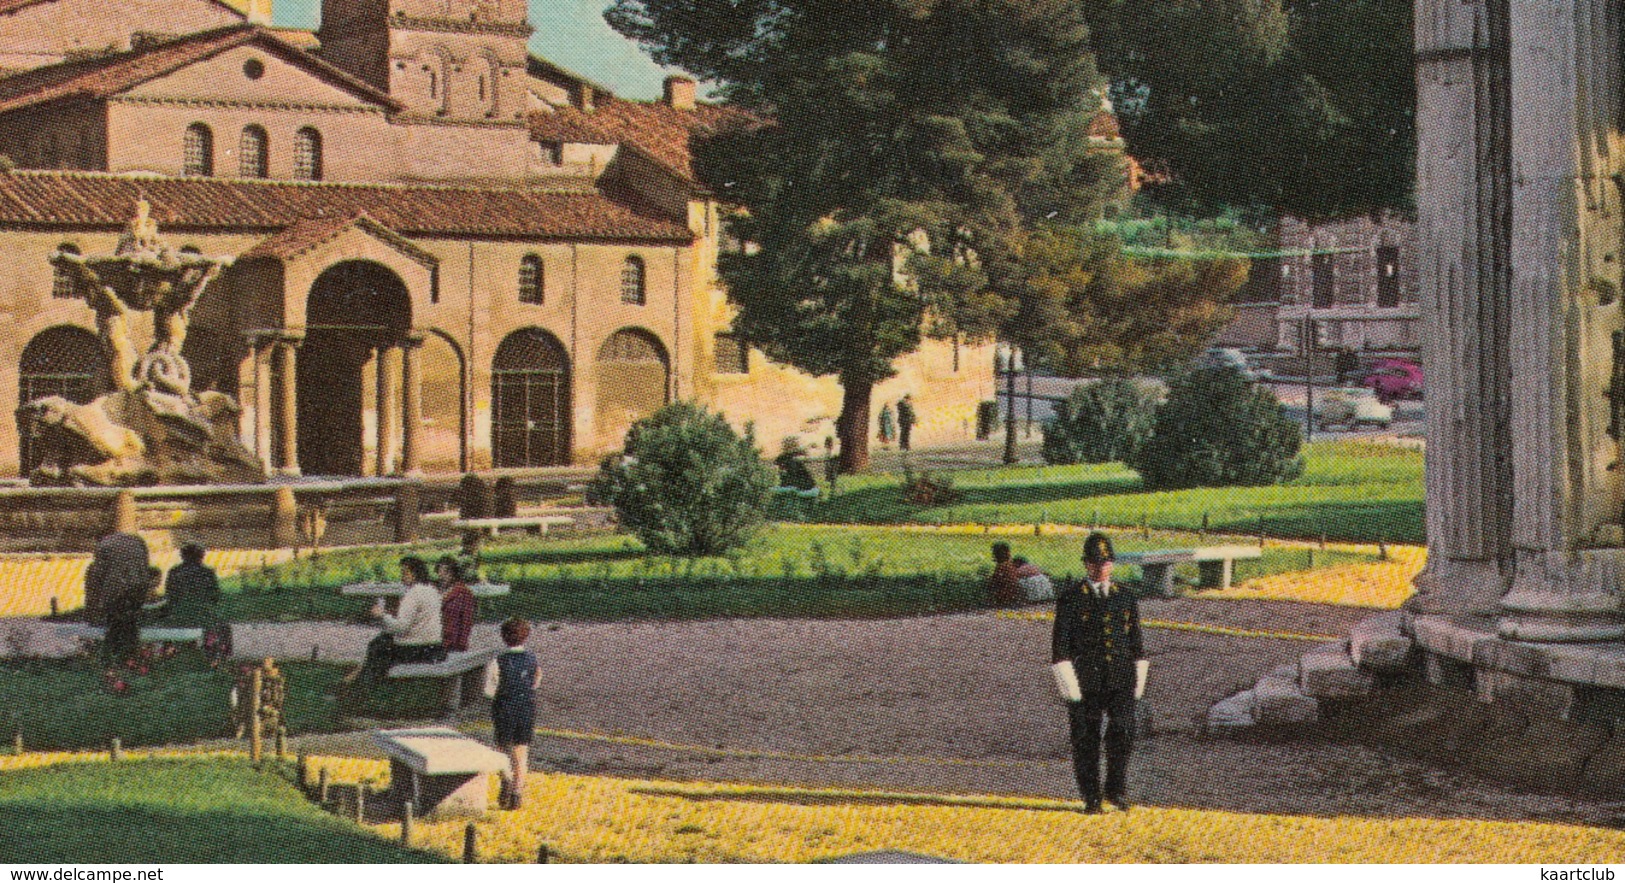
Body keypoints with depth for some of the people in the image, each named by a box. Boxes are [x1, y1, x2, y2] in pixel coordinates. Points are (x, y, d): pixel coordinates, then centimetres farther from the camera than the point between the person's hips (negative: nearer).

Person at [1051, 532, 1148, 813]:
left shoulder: (1126, 598, 12)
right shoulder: (1071, 598, 1)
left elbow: (1136, 643, 16)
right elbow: (1061, 645, -2)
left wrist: (1138, 683, 9)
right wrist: (1069, 685, -9)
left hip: (1121, 680, 2)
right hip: (1084, 681, -2)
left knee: (1122, 732, -10)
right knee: (1085, 739, 2)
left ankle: (1117, 789, 6)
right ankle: (1091, 798, 12)